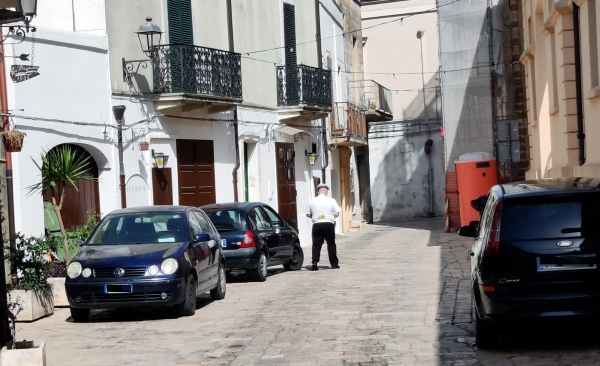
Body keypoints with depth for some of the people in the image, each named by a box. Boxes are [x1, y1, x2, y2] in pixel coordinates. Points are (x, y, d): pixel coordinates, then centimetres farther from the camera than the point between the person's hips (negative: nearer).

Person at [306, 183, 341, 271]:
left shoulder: (312, 201, 2)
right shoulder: (331, 201, -2)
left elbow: (308, 214, 5)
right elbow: (337, 214, -3)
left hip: (317, 225, 1)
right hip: (329, 224, -1)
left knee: (316, 245, 3)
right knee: (331, 244, 9)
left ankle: (315, 263, -10)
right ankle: (334, 264, 13)